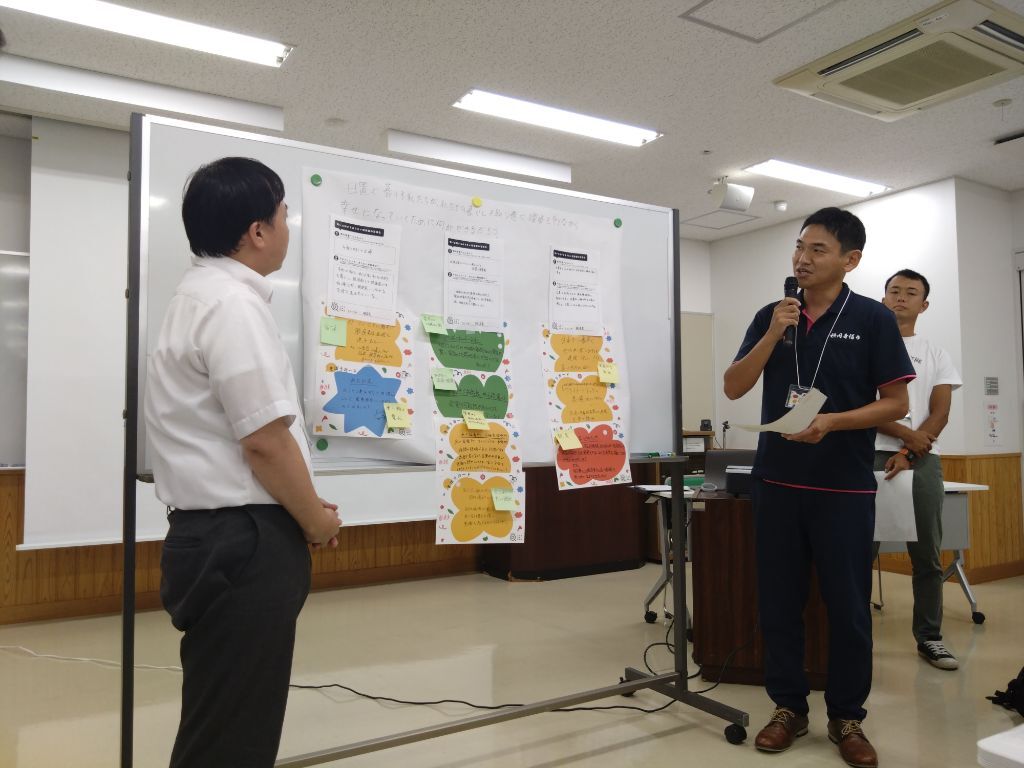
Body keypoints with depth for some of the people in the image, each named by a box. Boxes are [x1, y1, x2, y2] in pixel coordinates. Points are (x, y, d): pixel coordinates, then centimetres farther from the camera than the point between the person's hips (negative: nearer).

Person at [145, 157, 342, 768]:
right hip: (245, 540, -10)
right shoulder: (235, 303, -18)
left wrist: (302, 506, 17)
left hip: (219, 531, 10)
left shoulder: (204, 294, 15)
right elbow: (265, 441, -22)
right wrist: (315, 520, -5)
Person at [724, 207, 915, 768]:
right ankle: (788, 707, 25)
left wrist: (832, 422, -19)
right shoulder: (770, 316, 7)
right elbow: (734, 388, 1)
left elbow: (896, 403, -4)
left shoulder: (873, 319, -2)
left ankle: (847, 716, 24)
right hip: (776, 480, 3)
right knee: (778, 601, 9)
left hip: (845, 485, -2)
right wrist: (773, 334, -12)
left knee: (848, 606, 6)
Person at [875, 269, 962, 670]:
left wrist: (908, 454, -10)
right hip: (872, 457, -2)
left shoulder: (936, 355, 13)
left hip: (923, 460, 3)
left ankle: (929, 637, 18)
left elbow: (940, 413, 3)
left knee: (927, 557, 7)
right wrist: (907, 434, -12)